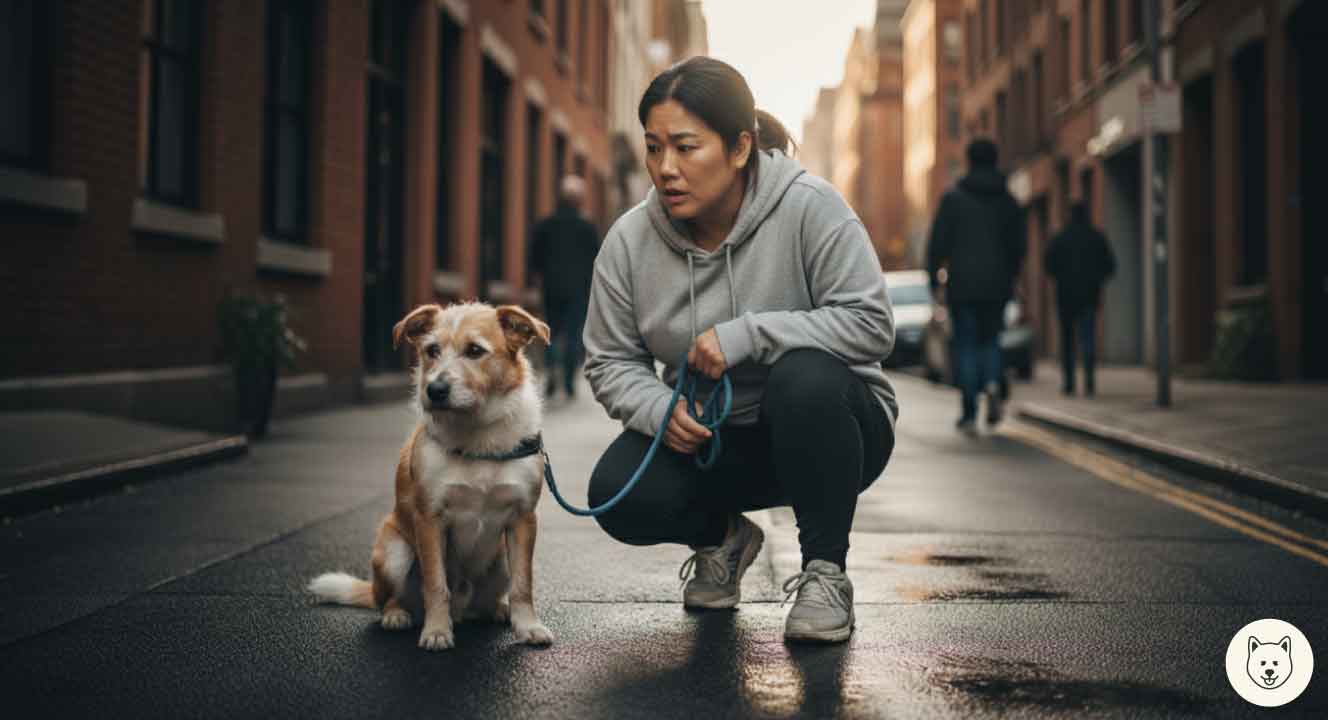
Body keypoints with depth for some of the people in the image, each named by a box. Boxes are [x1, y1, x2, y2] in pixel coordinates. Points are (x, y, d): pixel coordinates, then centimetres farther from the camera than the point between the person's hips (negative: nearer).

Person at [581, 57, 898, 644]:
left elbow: (870, 324, -23)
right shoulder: (629, 240, -9)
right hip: (709, 439, 3)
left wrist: (747, 334, -31)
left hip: (827, 426, -3)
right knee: (618, 496, -24)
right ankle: (720, 537, 13)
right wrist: (660, 409, -22)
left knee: (804, 377, -37)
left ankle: (825, 572, -15)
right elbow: (610, 361, 0)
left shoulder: (808, 208, -20)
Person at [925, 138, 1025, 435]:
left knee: (965, 345, 3)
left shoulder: (953, 198, -3)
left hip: (962, 285, -2)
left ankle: (969, 413, -2)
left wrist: (934, 277, 4)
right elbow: (1018, 246, 9)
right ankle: (993, 383, -12)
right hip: (997, 286, 3)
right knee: (990, 339, 17)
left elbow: (938, 241, -5)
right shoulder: (1008, 201, 7)